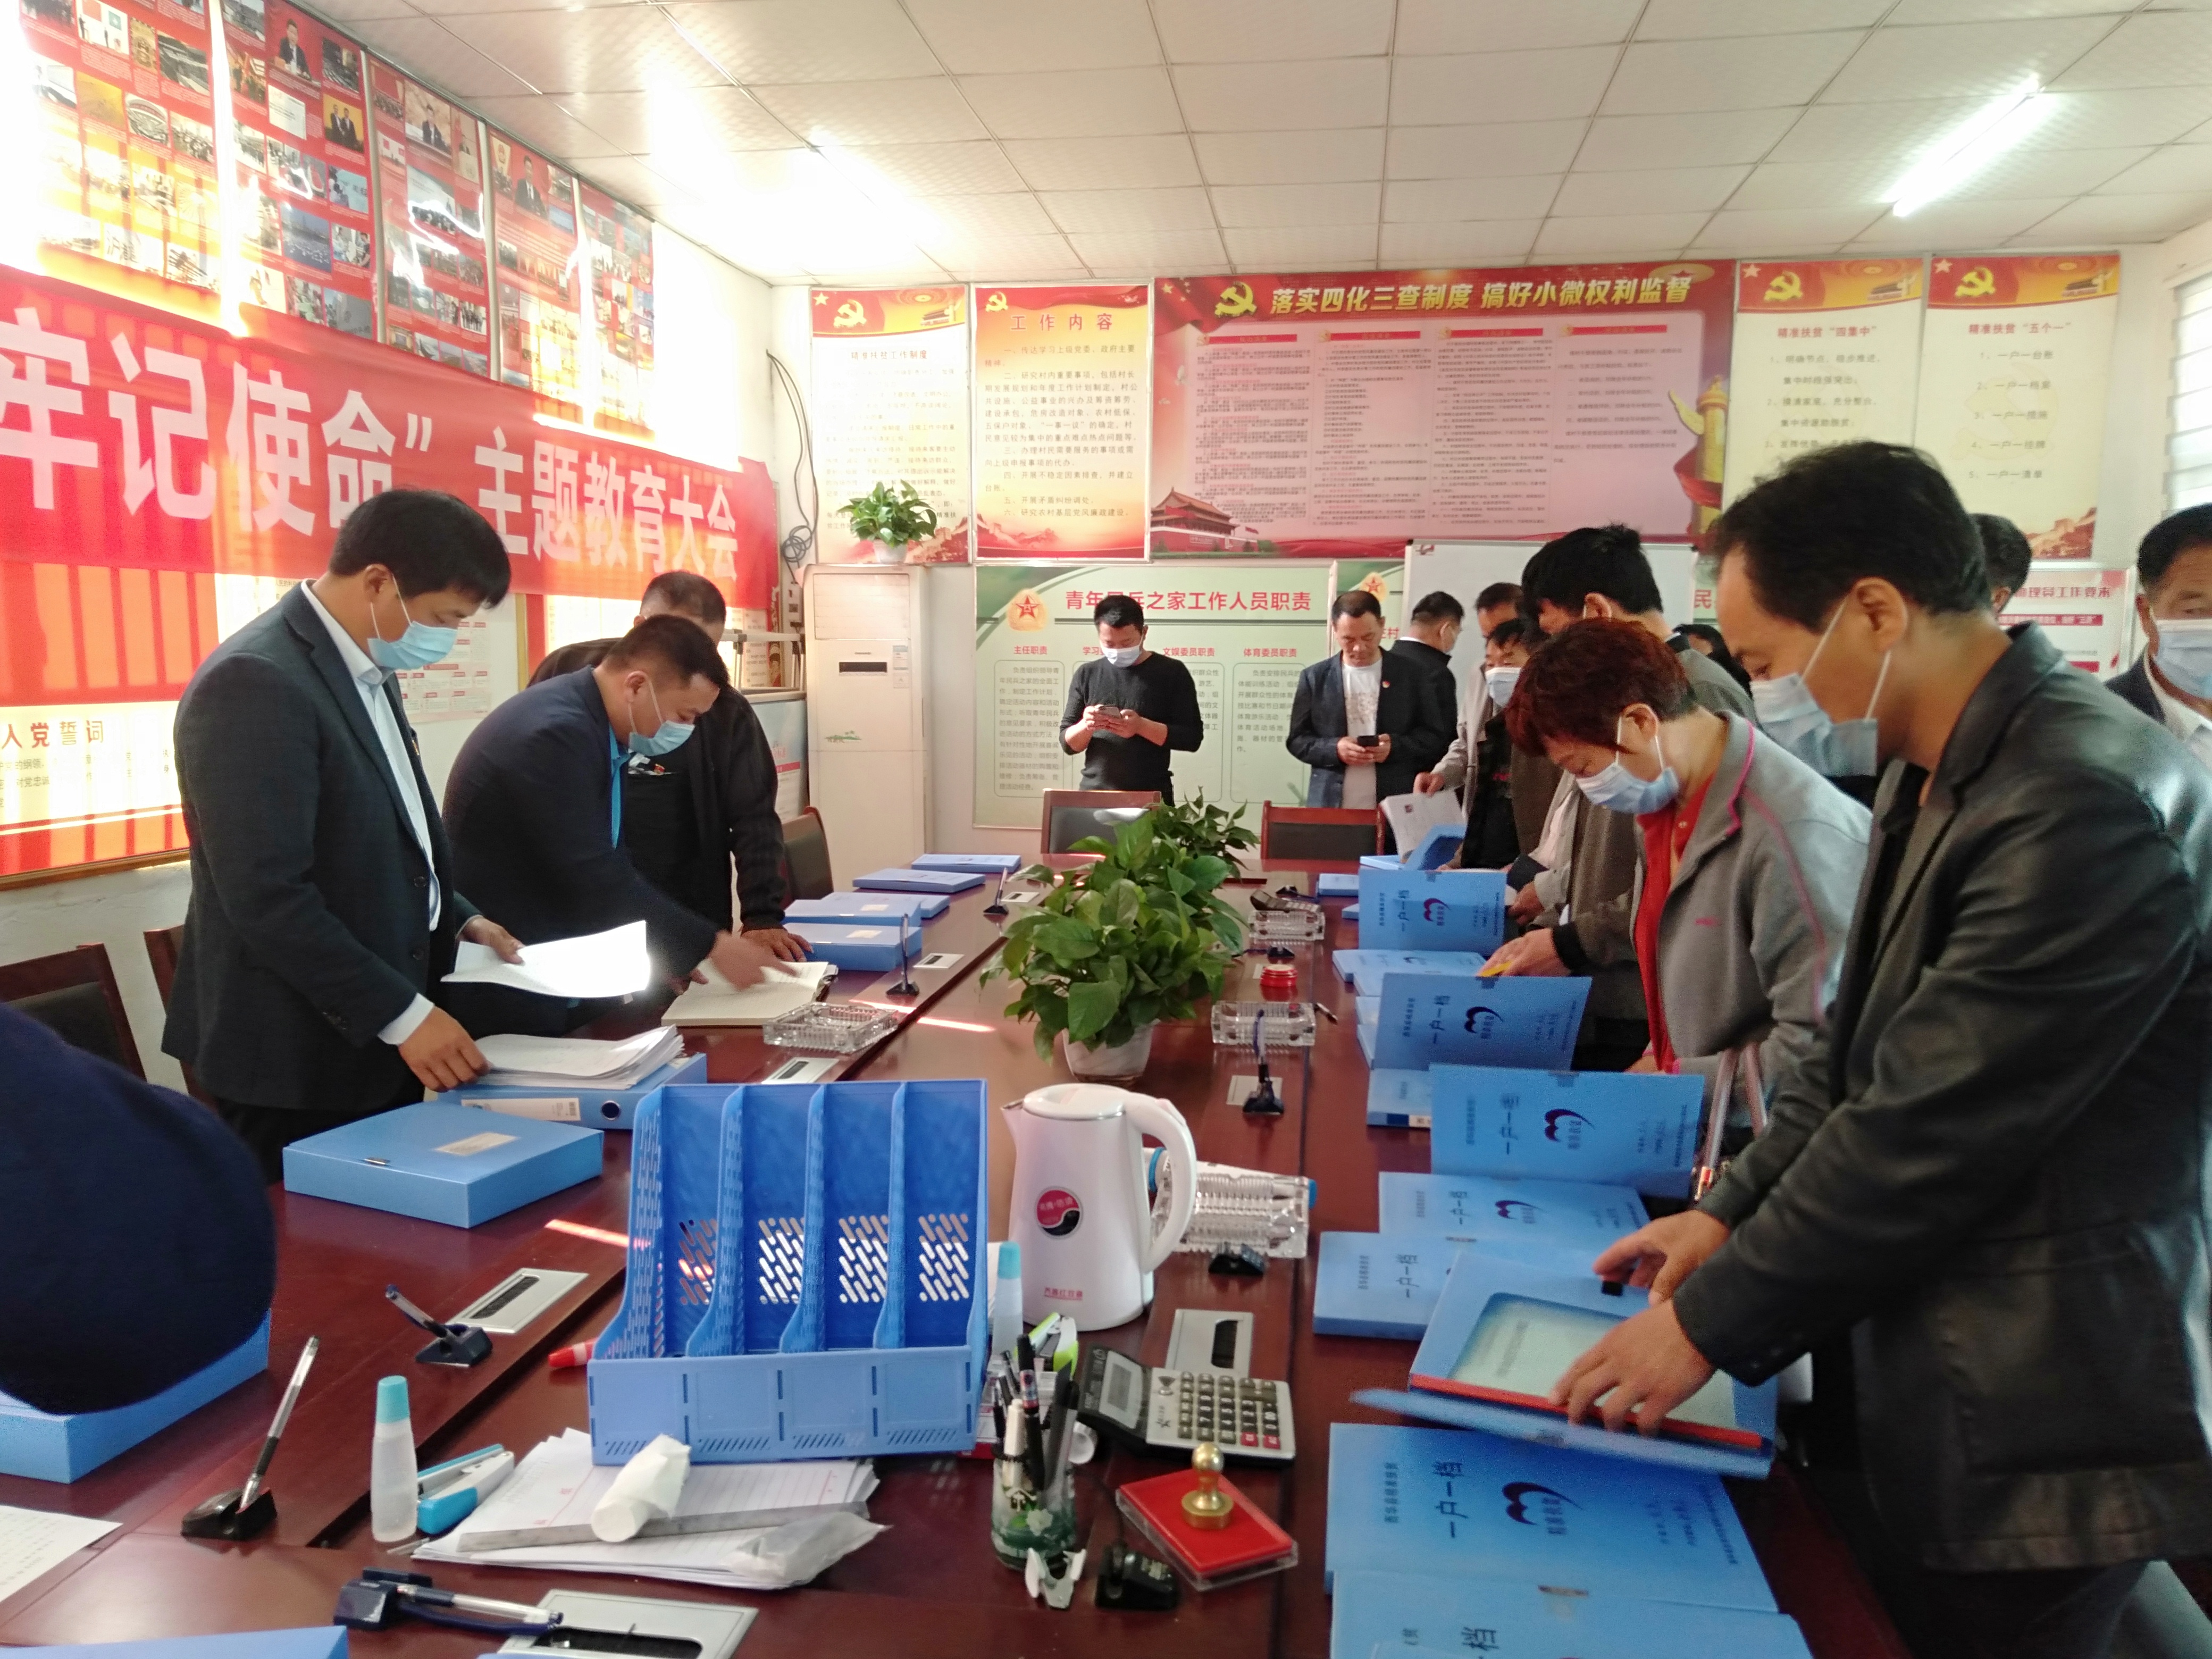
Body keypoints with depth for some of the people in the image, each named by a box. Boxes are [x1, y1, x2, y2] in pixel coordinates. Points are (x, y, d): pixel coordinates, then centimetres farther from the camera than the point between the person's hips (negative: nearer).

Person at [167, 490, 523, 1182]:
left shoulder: (367, 671, 10)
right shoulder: (257, 683, -20)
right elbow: (266, 895, -25)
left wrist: (458, 919, 7)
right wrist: (402, 1014, -22)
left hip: (374, 1038, 9)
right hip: (300, 1053, -9)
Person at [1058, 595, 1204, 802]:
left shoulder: (1172, 672, -2)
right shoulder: (1086, 675, 5)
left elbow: (1193, 737, -6)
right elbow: (1068, 743, 7)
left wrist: (1141, 726, -21)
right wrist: (1086, 726, -15)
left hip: (1152, 797, -2)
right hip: (1094, 793, 2)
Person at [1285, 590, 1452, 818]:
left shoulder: (1412, 675, 4)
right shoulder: (1315, 678, 5)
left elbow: (1436, 737, 5)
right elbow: (1297, 740, 5)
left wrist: (1396, 746, -14)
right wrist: (1335, 749, -14)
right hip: (1330, 807, 1)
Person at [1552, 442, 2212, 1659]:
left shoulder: (2087, 806, -26)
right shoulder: (1933, 774, 4)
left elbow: (1929, 1132, -26)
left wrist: (1708, 1324, -16)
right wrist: (1732, 1213, 4)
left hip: (2032, 1439, -8)